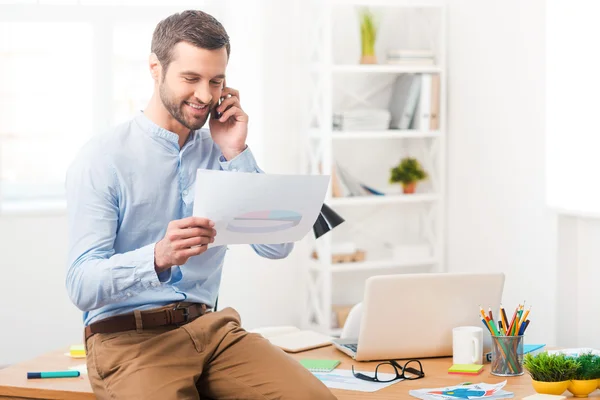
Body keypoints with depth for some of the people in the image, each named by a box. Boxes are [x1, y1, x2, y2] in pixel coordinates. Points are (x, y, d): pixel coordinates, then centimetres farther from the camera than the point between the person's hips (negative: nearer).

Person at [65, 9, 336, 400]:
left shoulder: (220, 152, 9)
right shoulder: (101, 159, -6)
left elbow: (277, 246, 1)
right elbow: (82, 286, -13)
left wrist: (237, 155, -4)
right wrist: (158, 258, -31)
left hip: (210, 325, 4)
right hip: (128, 337, -3)